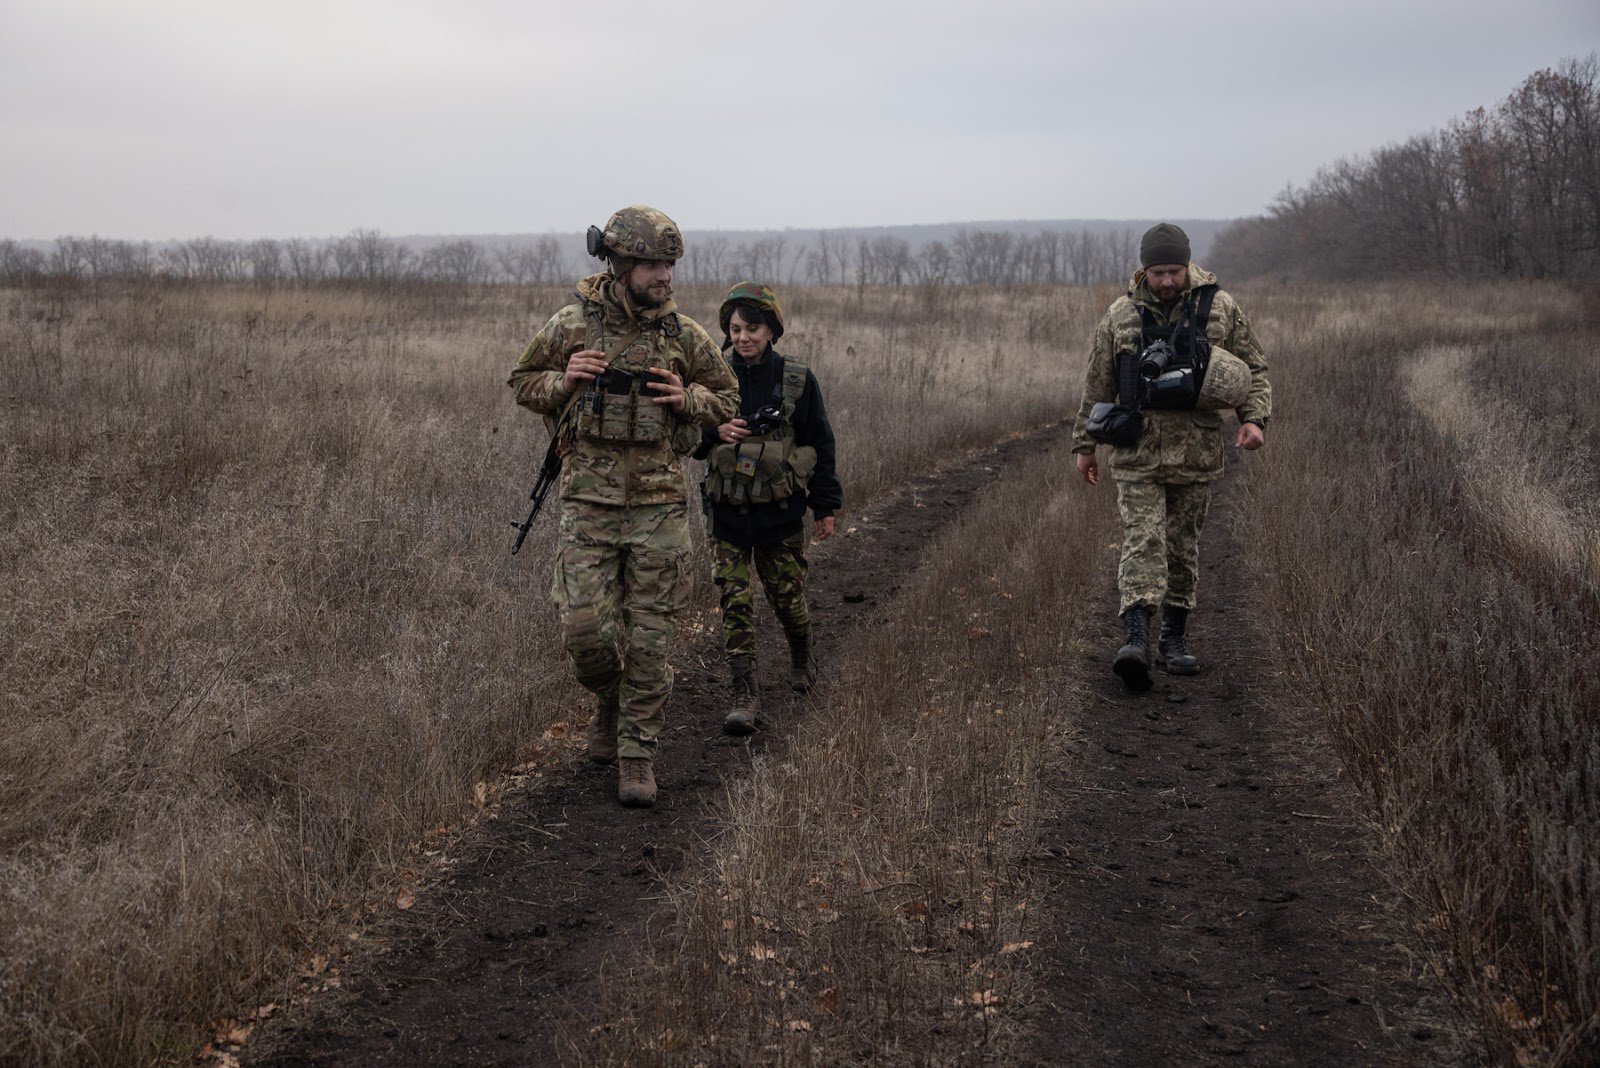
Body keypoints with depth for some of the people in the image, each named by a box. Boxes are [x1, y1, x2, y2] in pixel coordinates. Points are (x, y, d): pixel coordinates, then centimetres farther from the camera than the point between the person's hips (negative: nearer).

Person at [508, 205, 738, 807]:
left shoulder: (683, 334, 2)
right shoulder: (571, 326, 0)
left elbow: (726, 397, 14)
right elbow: (523, 383, 11)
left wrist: (687, 399, -8)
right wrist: (563, 381, -10)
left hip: (659, 502, 1)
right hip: (588, 498, -1)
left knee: (649, 637, 2)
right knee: (586, 629, -5)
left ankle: (637, 754, 14)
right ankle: (610, 701, 27)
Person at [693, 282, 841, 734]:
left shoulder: (798, 380, -4)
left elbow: (821, 443, 3)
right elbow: (690, 441, 6)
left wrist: (826, 506, 5)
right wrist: (715, 432, -17)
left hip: (780, 513, -1)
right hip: (728, 514, 1)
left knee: (788, 596, 10)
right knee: (735, 603, -4)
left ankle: (802, 656, 41)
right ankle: (745, 695, 1)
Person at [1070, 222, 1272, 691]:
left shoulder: (1221, 310, 1)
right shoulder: (1120, 317, 2)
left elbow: (1254, 370, 7)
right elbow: (1098, 384, 10)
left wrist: (1254, 418, -9)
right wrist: (1084, 444, 12)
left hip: (1195, 455, 1)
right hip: (1137, 454, -1)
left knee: (1183, 547, 9)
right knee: (1142, 541, -13)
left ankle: (1175, 639, 20)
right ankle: (1135, 639, -21)